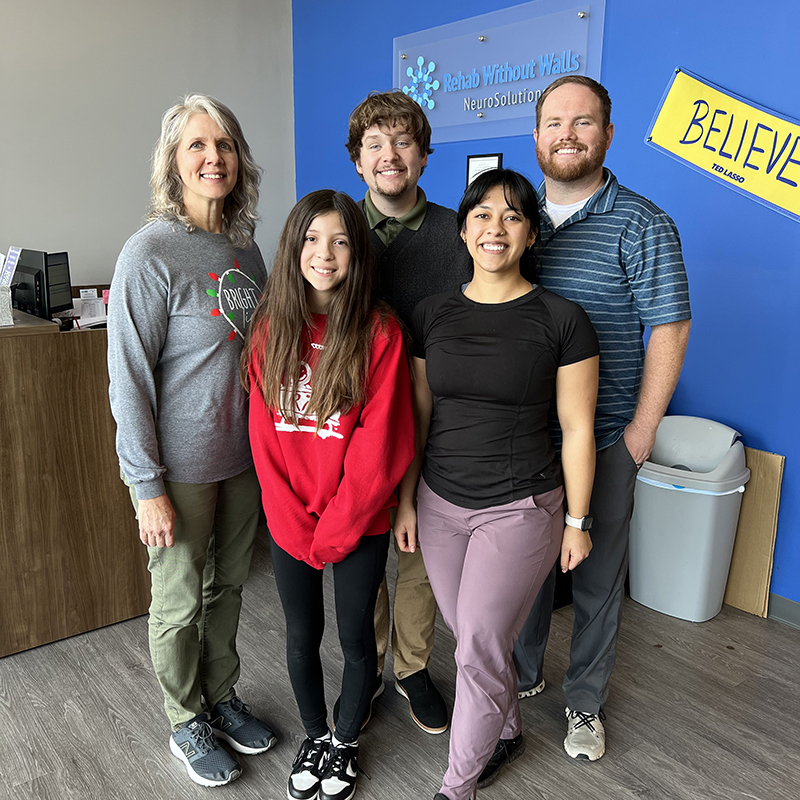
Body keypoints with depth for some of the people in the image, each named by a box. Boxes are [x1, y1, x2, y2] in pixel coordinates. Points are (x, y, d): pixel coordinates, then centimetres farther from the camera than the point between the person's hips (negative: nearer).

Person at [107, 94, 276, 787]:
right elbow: (129, 379, -15)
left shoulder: (245, 247, 5)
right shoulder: (150, 254, -15)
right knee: (181, 602, 11)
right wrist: (147, 486, -15)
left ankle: (222, 696, 41)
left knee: (228, 586, 19)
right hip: (180, 466, -6)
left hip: (245, 455, 6)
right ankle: (187, 722, 34)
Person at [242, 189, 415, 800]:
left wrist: (332, 531, -13)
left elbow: (379, 446, -14)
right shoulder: (271, 328, -2)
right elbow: (264, 435, -2)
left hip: (359, 522, -2)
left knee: (355, 637, 14)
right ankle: (314, 733, 44)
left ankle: (347, 740, 41)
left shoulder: (380, 332, -13)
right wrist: (296, 524, -8)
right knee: (302, 636, 18)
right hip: (287, 522, 3)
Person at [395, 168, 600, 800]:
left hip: (520, 509, -4)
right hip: (441, 504, 4)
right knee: (472, 637, 17)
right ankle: (506, 732, 45)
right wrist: (406, 500, 7)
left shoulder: (562, 320, -9)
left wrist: (577, 522, -2)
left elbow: (577, 429, -5)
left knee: (480, 648, 1)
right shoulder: (432, 315, 2)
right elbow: (416, 416, 6)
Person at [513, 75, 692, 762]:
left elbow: (670, 328, -8)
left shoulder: (641, 225, -7)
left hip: (603, 438, -3)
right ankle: (523, 671, 40)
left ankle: (585, 701, 32)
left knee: (597, 576, 11)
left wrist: (642, 430, -12)